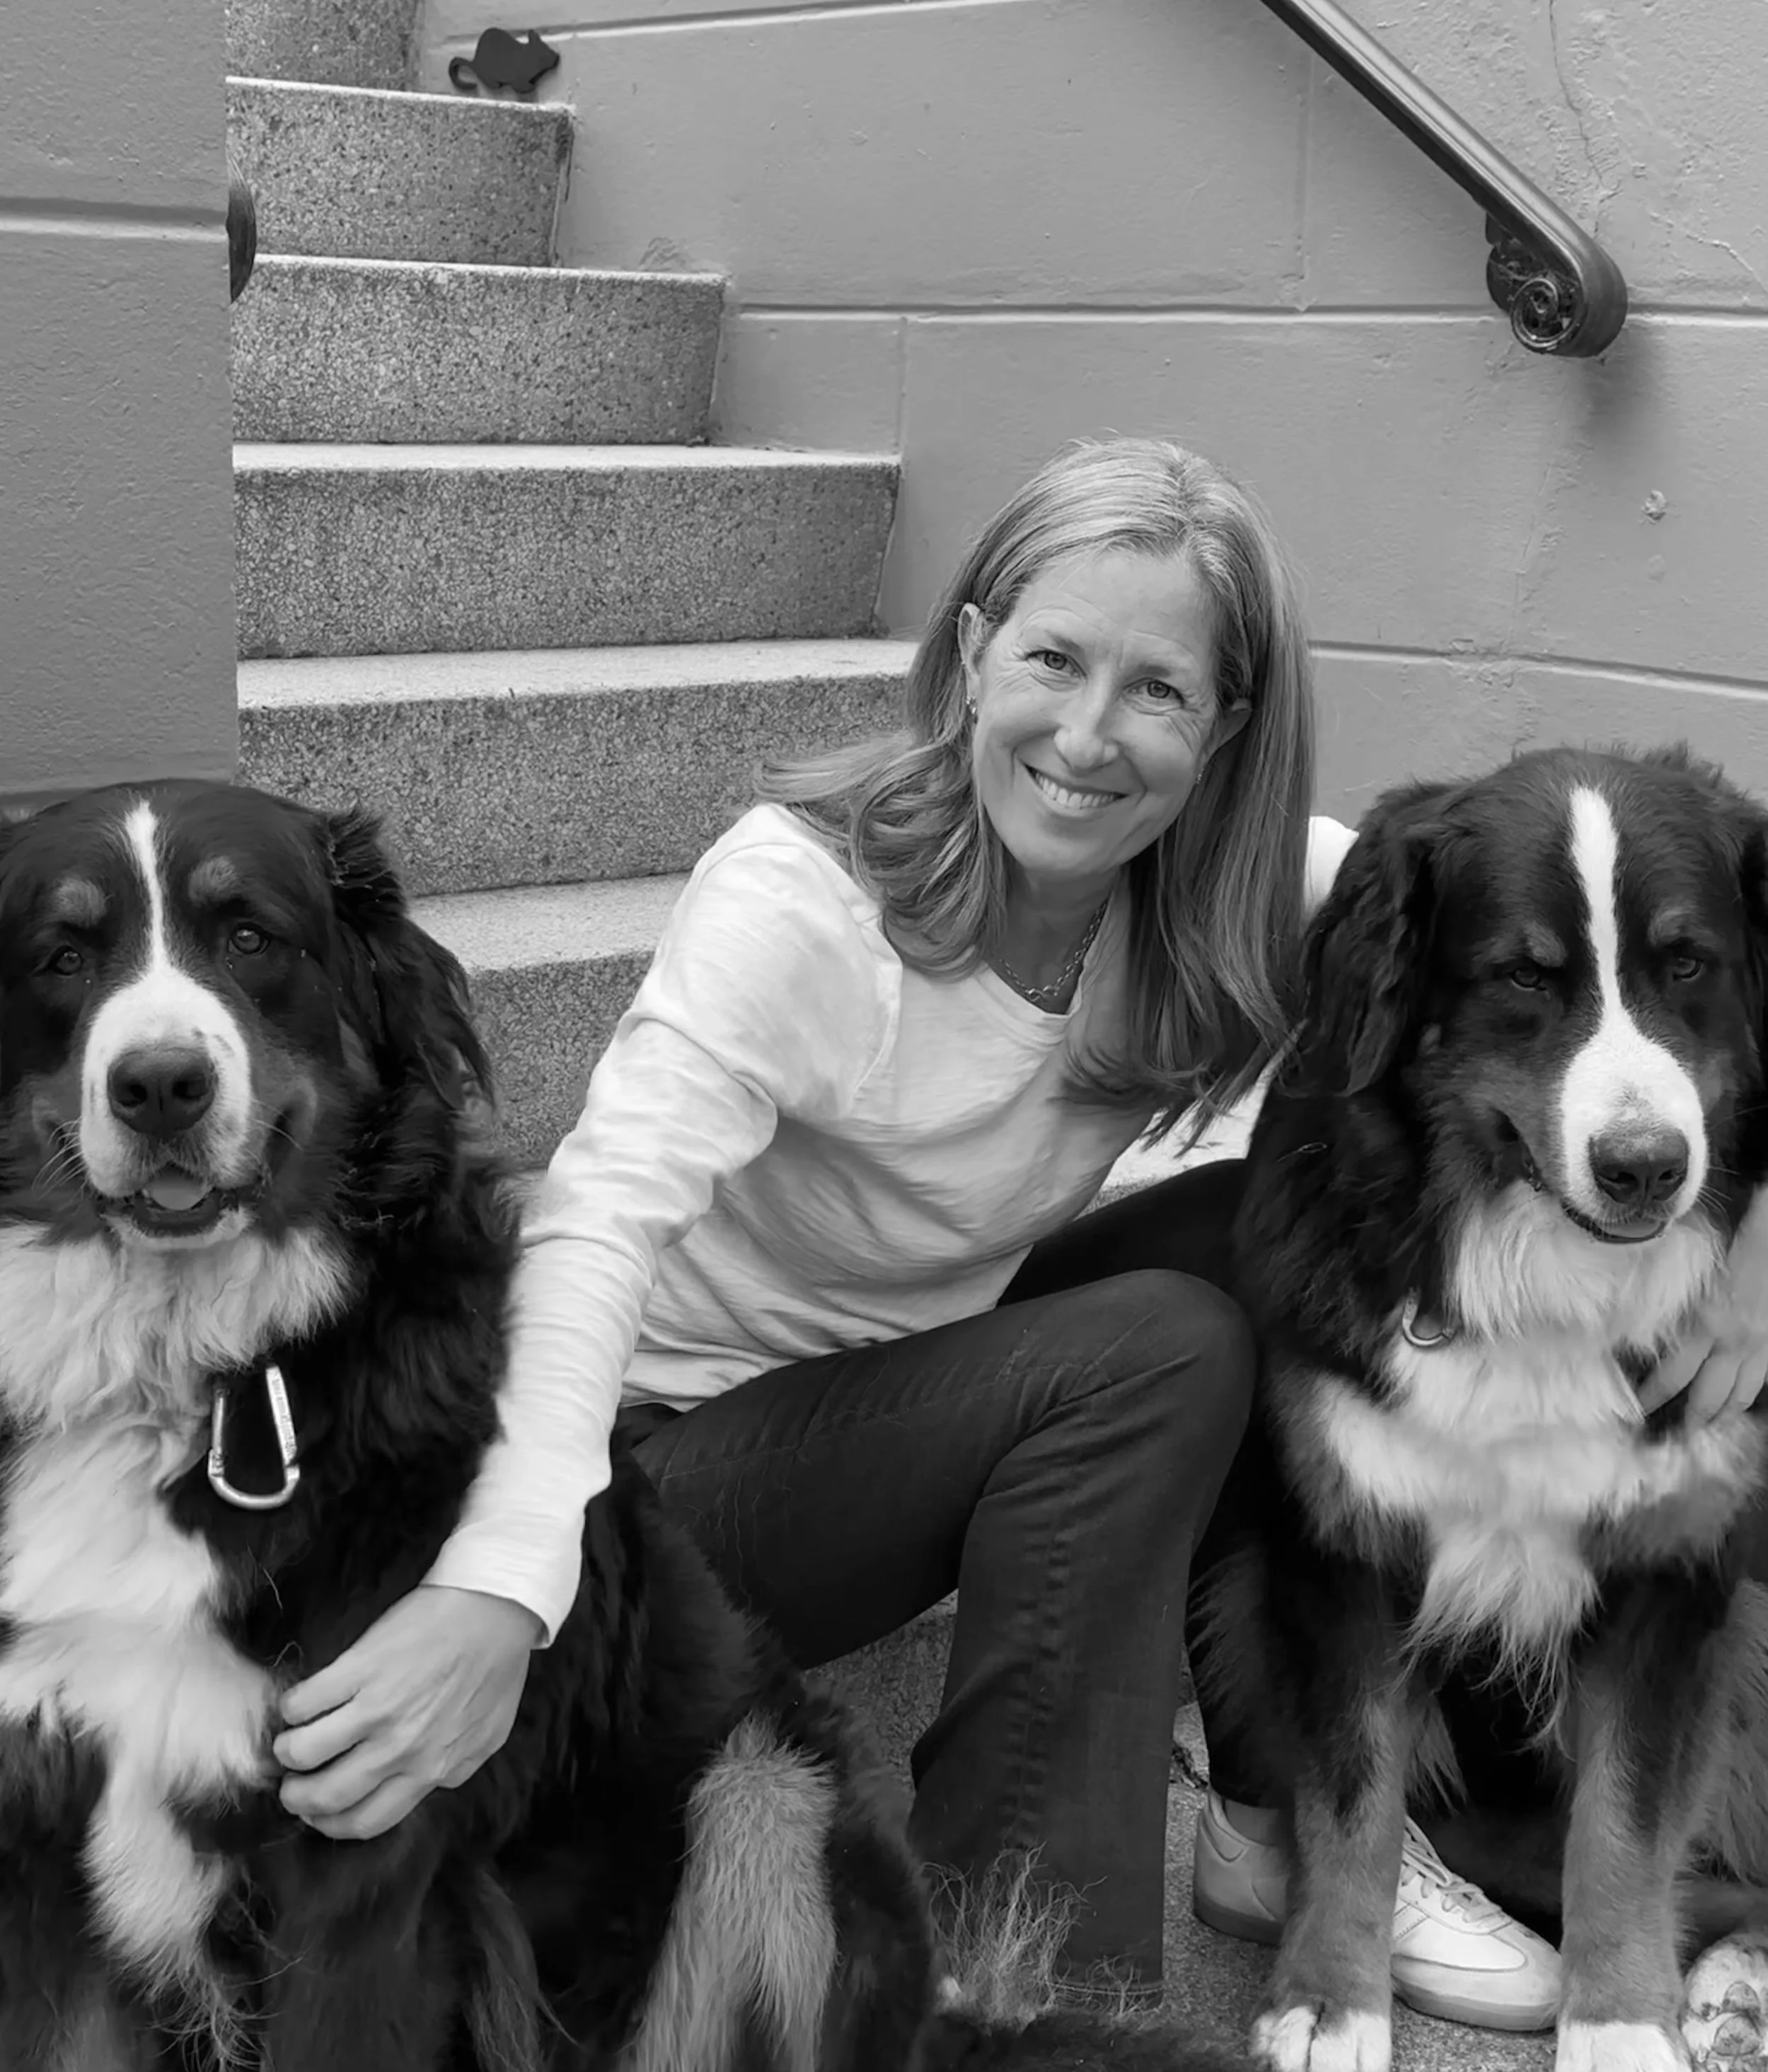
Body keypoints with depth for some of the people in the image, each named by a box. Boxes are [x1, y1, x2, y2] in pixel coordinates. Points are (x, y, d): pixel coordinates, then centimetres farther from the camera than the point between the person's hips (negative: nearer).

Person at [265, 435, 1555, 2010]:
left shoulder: (1228, 902, -10)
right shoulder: (802, 893, -28)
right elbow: (604, 1219, -41)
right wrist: (498, 1589, -56)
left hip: (937, 1386, 6)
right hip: (682, 1447, -6)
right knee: (1158, 1346, -27)